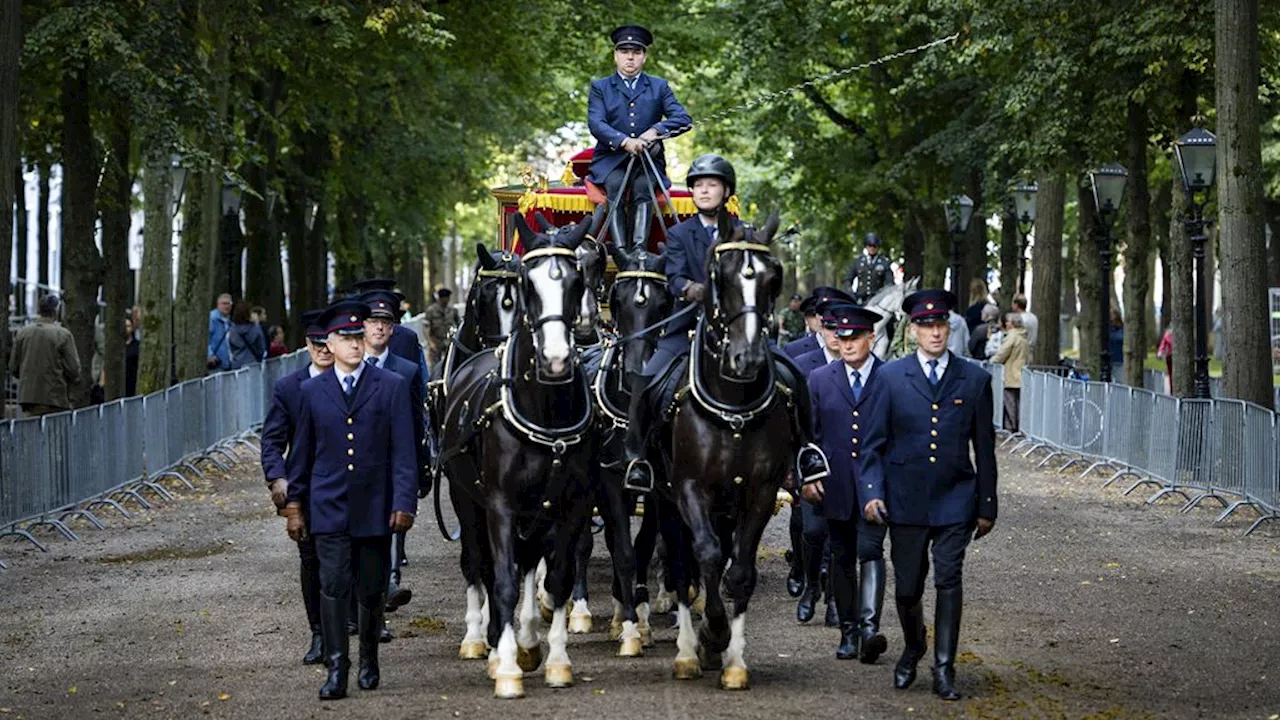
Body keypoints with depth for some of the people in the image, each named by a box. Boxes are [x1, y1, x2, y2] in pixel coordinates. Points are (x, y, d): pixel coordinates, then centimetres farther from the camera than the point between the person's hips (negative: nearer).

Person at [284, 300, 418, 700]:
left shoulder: (392, 387, 1)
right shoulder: (312, 390, 6)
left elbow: (403, 452, -3)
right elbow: (302, 452, 11)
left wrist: (404, 503, -10)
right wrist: (294, 504, 10)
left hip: (374, 508, 0)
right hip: (329, 507, 0)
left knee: (372, 591, 9)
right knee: (333, 586, -7)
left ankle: (369, 662, 26)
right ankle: (336, 669, -6)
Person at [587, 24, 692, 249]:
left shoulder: (659, 87, 17)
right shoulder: (600, 87, 14)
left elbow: (683, 118, 4)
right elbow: (595, 123, -4)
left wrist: (655, 131, -16)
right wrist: (624, 142, -22)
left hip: (648, 161, 1)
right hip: (611, 160, 0)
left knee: (643, 185, -31)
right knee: (615, 184, -32)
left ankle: (640, 247, -46)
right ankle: (620, 249, -44)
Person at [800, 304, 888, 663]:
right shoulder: (820, 379, 8)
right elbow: (809, 432, 9)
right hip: (836, 485, 3)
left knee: (870, 550, -15)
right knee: (842, 559, 9)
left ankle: (869, 627, -23)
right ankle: (848, 631, 17)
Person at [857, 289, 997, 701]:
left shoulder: (974, 379, 4)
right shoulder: (891, 378, 1)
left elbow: (984, 448, 7)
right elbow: (872, 444, 2)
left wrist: (987, 505, 8)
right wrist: (871, 492, -11)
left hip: (955, 500, 0)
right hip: (906, 501, 0)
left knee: (949, 581, -9)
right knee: (907, 587, 8)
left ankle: (944, 667, -1)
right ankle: (913, 649, 34)